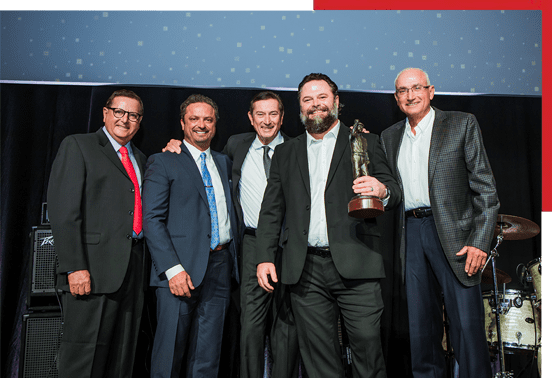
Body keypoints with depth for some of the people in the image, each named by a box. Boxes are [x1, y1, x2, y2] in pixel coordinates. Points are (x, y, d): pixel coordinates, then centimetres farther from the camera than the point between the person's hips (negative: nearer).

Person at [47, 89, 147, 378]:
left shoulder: (141, 159, 20)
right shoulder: (77, 146, 0)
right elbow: (63, 211, -9)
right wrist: (75, 267, -17)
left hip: (133, 267, 6)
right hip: (93, 269, -6)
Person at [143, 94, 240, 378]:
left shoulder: (224, 162, 18)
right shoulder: (162, 162, 1)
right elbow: (152, 219, -7)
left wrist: (232, 256, 8)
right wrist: (173, 269, -17)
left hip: (220, 267, 5)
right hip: (181, 269, -5)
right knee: (170, 353, 2)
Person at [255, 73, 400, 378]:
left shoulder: (365, 143, 11)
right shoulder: (285, 153, 16)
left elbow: (393, 194, 5)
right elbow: (271, 210, 13)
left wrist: (382, 190, -20)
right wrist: (264, 257, 3)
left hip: (355, 265, -2)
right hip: (305, 270, 2)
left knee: (367, 344, -2)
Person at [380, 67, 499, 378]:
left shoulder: (462, 125, 2)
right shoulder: (390, 137, 15)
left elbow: (485, 188, -3)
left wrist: (480, 241, -11)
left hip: (453, 232, -3)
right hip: (411, 233, 4)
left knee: (467, 322, -4)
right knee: (421, 320, 10)